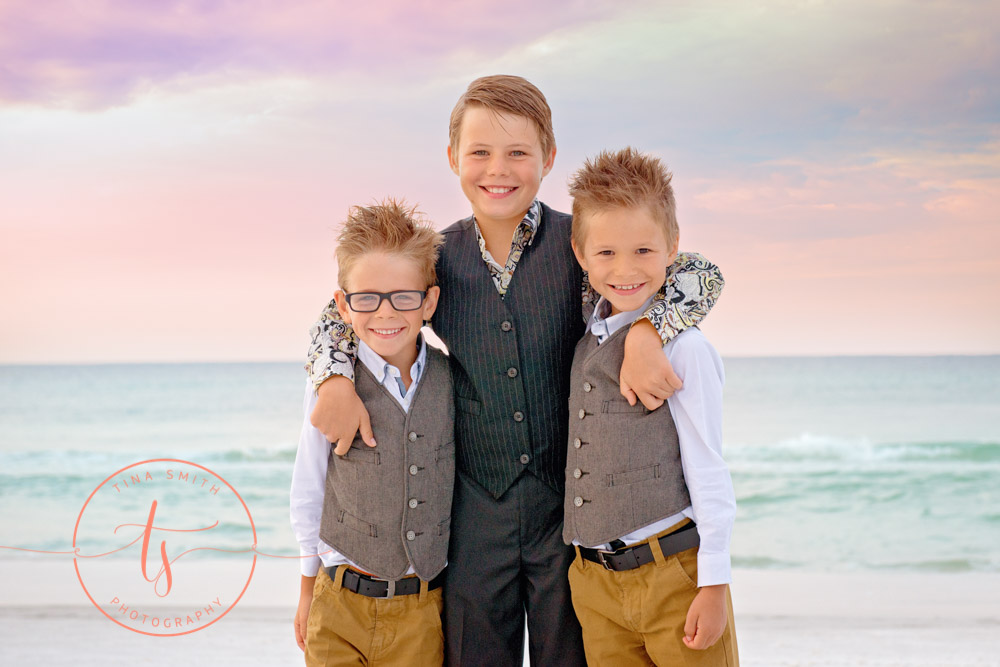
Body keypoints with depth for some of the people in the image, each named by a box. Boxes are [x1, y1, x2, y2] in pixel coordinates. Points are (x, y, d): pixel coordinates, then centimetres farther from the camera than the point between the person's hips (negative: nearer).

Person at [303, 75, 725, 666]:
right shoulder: (438, 259, 1)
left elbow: (700, 274, -12)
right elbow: (343, 313, 13)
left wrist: (645, 331, -30)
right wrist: (335, 381, -7)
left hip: (568, 506, -2)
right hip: (476, 510, 2)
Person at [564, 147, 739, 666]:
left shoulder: (682, 348, -11)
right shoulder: (585, 340, 9)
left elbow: (707, 470, -10)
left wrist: (714, 584, -10)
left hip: (671, 571, -6)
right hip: (595, 583, 6)